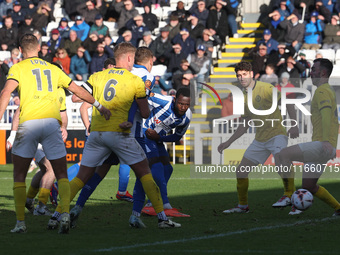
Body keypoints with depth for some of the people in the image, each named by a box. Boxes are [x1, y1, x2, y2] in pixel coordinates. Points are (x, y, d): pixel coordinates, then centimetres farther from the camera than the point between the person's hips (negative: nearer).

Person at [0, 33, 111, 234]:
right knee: (62, 176, 6)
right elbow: (78, 90, 25)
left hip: (29, 123, -2)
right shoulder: (53, 69, 21)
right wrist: (100, 106, 36)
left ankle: (20, 222, 5)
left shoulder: (18, 68, 10)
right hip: (52, 122, 2)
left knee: (19, 177, 10)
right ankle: (65, 213, -16)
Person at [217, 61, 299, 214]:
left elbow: (287, 104, -11)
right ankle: (243, 206, 19)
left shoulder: (266, 88, -8)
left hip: (276, 133, -7)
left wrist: (294, 125, -24)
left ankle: (289, 195, -27)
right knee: (240, 171, 4)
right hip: (260, 139, 7)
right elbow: (245, 124, 21)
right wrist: (229, 142, 19)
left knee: (280, 159, -36)